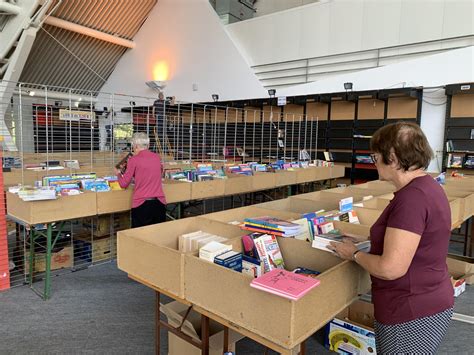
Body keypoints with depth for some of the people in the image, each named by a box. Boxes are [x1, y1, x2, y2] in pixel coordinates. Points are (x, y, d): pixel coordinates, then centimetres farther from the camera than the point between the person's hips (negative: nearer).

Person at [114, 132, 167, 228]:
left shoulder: (134, 160, -5)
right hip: (159, 203, 4)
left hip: (141, 204, -4)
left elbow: (123, 184, 2)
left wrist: (118, 174, 22)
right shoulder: (157, 157, 7)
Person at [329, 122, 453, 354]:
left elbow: (391, 268, -27)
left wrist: (354, 254, -11)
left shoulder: (412, 197, -26)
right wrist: (365, 241, 9)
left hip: (413, 317, -9)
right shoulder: (427, 186, 6)